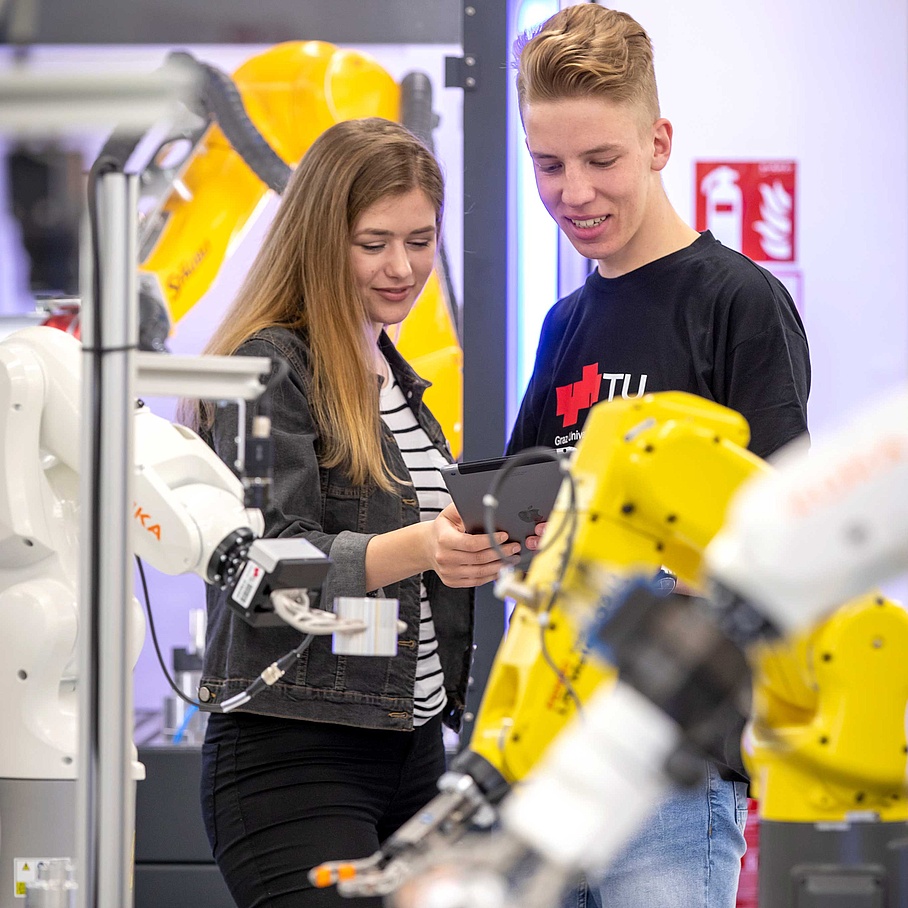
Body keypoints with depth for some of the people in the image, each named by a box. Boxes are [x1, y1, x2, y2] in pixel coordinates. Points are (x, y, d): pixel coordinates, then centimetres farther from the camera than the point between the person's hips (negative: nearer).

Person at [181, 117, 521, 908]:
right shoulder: (269, 367, -7)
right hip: (294, 756, -8)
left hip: (412, 751, 8)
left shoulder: (397, 378, 19)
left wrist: (487, 543, 7)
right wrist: (422, 547, -32)